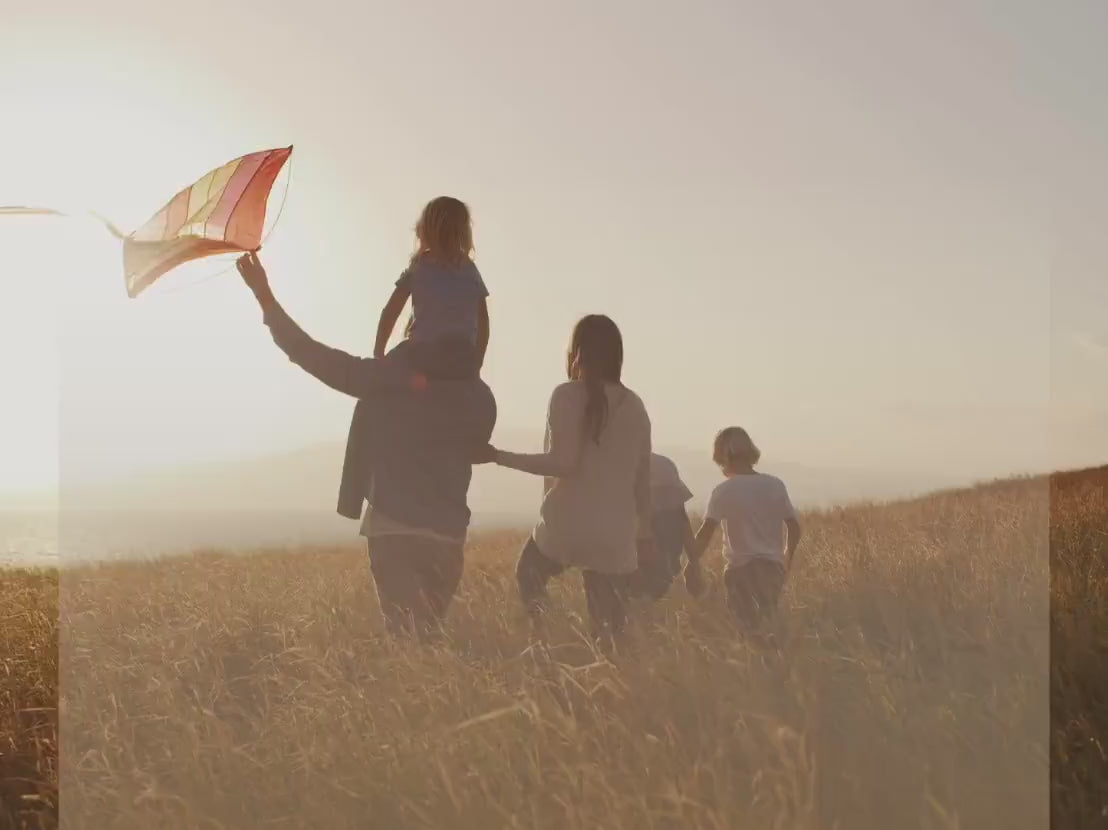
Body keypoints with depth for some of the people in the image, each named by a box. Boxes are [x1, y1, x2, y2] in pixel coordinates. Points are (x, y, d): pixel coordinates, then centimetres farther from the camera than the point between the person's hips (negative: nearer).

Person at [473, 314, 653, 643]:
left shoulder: (567, 395, -9)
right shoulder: (634, 405, 8)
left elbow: (562, 464, -17)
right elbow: (642, 476, 12)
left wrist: (498, 456, -10)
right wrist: (644, 529, 23)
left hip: (566, 525, -4)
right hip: (615, 534, 4)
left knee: (529, 577, 26)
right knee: (610, 626, 10)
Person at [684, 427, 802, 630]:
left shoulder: (724, 491, -9)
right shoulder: (775, 485, 2)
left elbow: (706, 531, -17)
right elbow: (794, 528, 4)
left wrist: (693, 561, -7)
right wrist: (787, 558, 19)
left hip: (740, 568, -4)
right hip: (773, 566, 4)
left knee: (745, 625, 6)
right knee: (769, 618, 21)